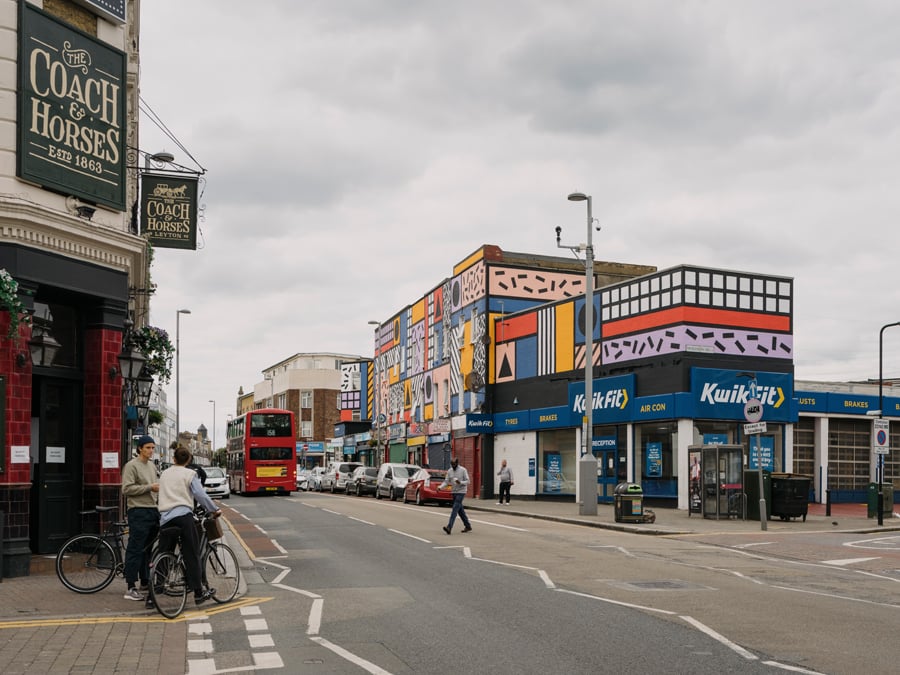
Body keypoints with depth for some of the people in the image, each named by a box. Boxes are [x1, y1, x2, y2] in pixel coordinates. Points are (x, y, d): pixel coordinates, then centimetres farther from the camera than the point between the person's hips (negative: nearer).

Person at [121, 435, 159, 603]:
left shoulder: (152, 466, 18)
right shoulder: (131, 466, -8)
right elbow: (127, 489, -16)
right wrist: (149, 487, -17)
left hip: (153, 510, 8)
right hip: (138, 512, -8)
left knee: (148, 549, 14)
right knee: (136, 550, -9)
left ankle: (145, 582, 24)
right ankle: (131, 588, -8)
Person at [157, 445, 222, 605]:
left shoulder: (164, 474, 18)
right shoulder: (189, 474, 2)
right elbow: (201, 495, -3)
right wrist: (215, 510, 6)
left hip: (165, 518, 5)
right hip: (183, 515, -5)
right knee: (192, 555, 0)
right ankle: (198, 592, 1)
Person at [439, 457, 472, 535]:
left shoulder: (463, 470, -8)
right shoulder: (449, 471, 7)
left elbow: (467, 481, -8)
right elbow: (446, 481, 5)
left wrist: (460, 482, -28)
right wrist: (440, 487, -12)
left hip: (461, 492, -6)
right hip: (454, 492, 6)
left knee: (455, 509, -14)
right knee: (460, 510, 11)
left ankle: (449, 527, -21)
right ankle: (468, 526, 22)